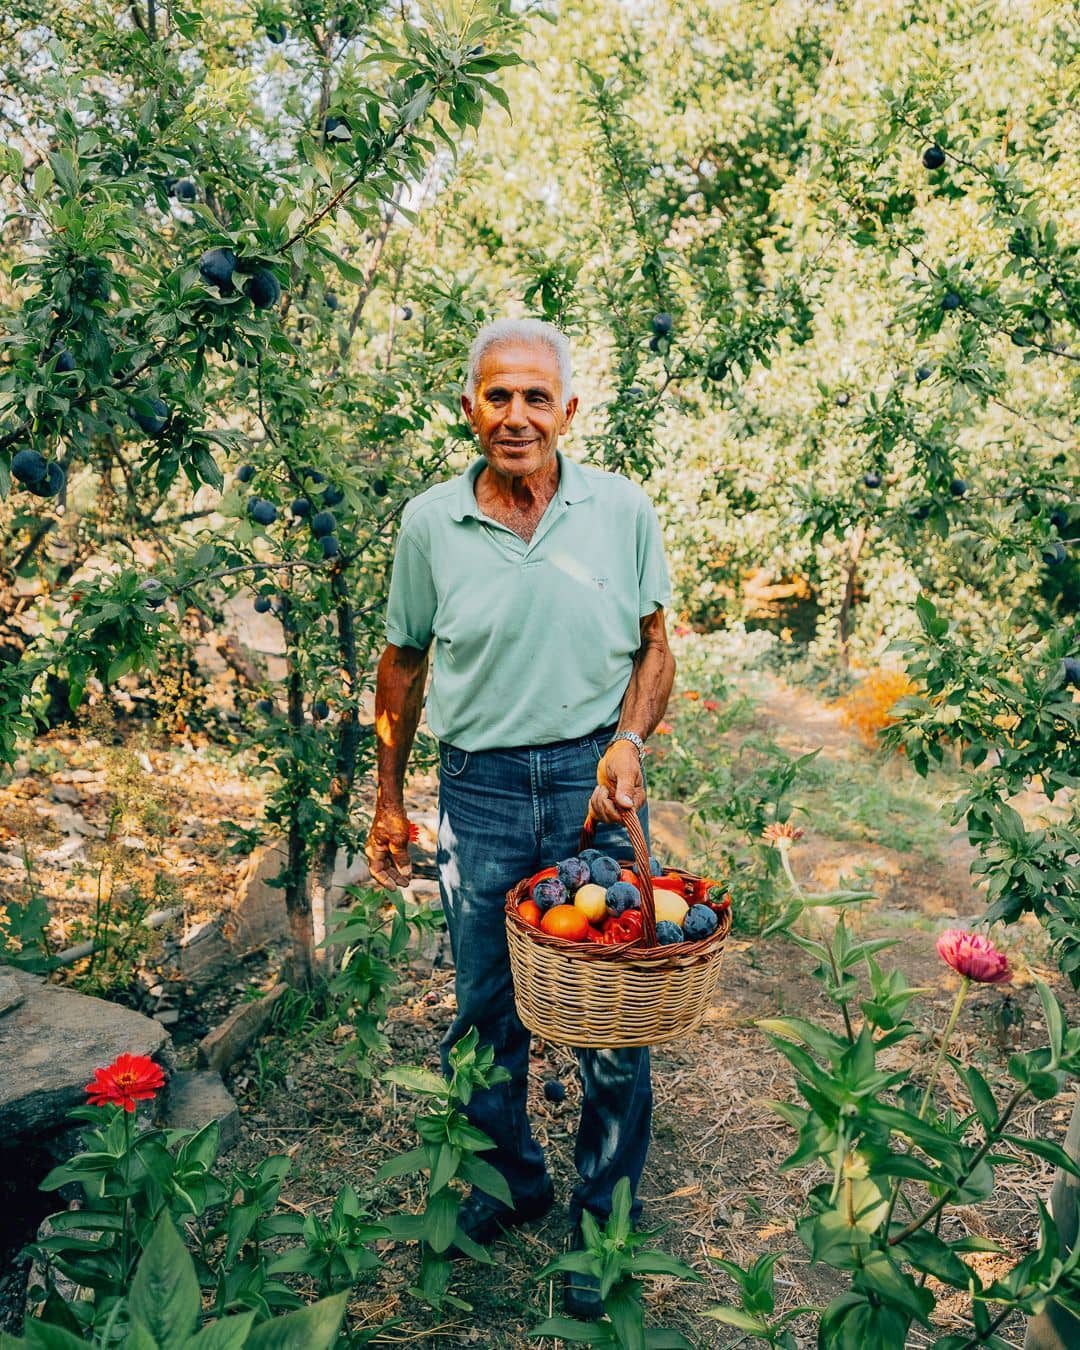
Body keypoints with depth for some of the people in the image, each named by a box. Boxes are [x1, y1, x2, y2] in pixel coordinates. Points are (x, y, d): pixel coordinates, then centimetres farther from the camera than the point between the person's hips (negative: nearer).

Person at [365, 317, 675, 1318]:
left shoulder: (623, 509, -4)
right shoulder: (430, 522, -2)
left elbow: (654, 645, 6)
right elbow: (403, 663, 8)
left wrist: (629, 741, -13)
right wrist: (388, 799, 11)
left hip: (595, 779, -1)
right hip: (479, 787, 1)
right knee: (483, 1011, 14)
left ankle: (603, 1217, 33)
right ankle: (512, 1178, 41)